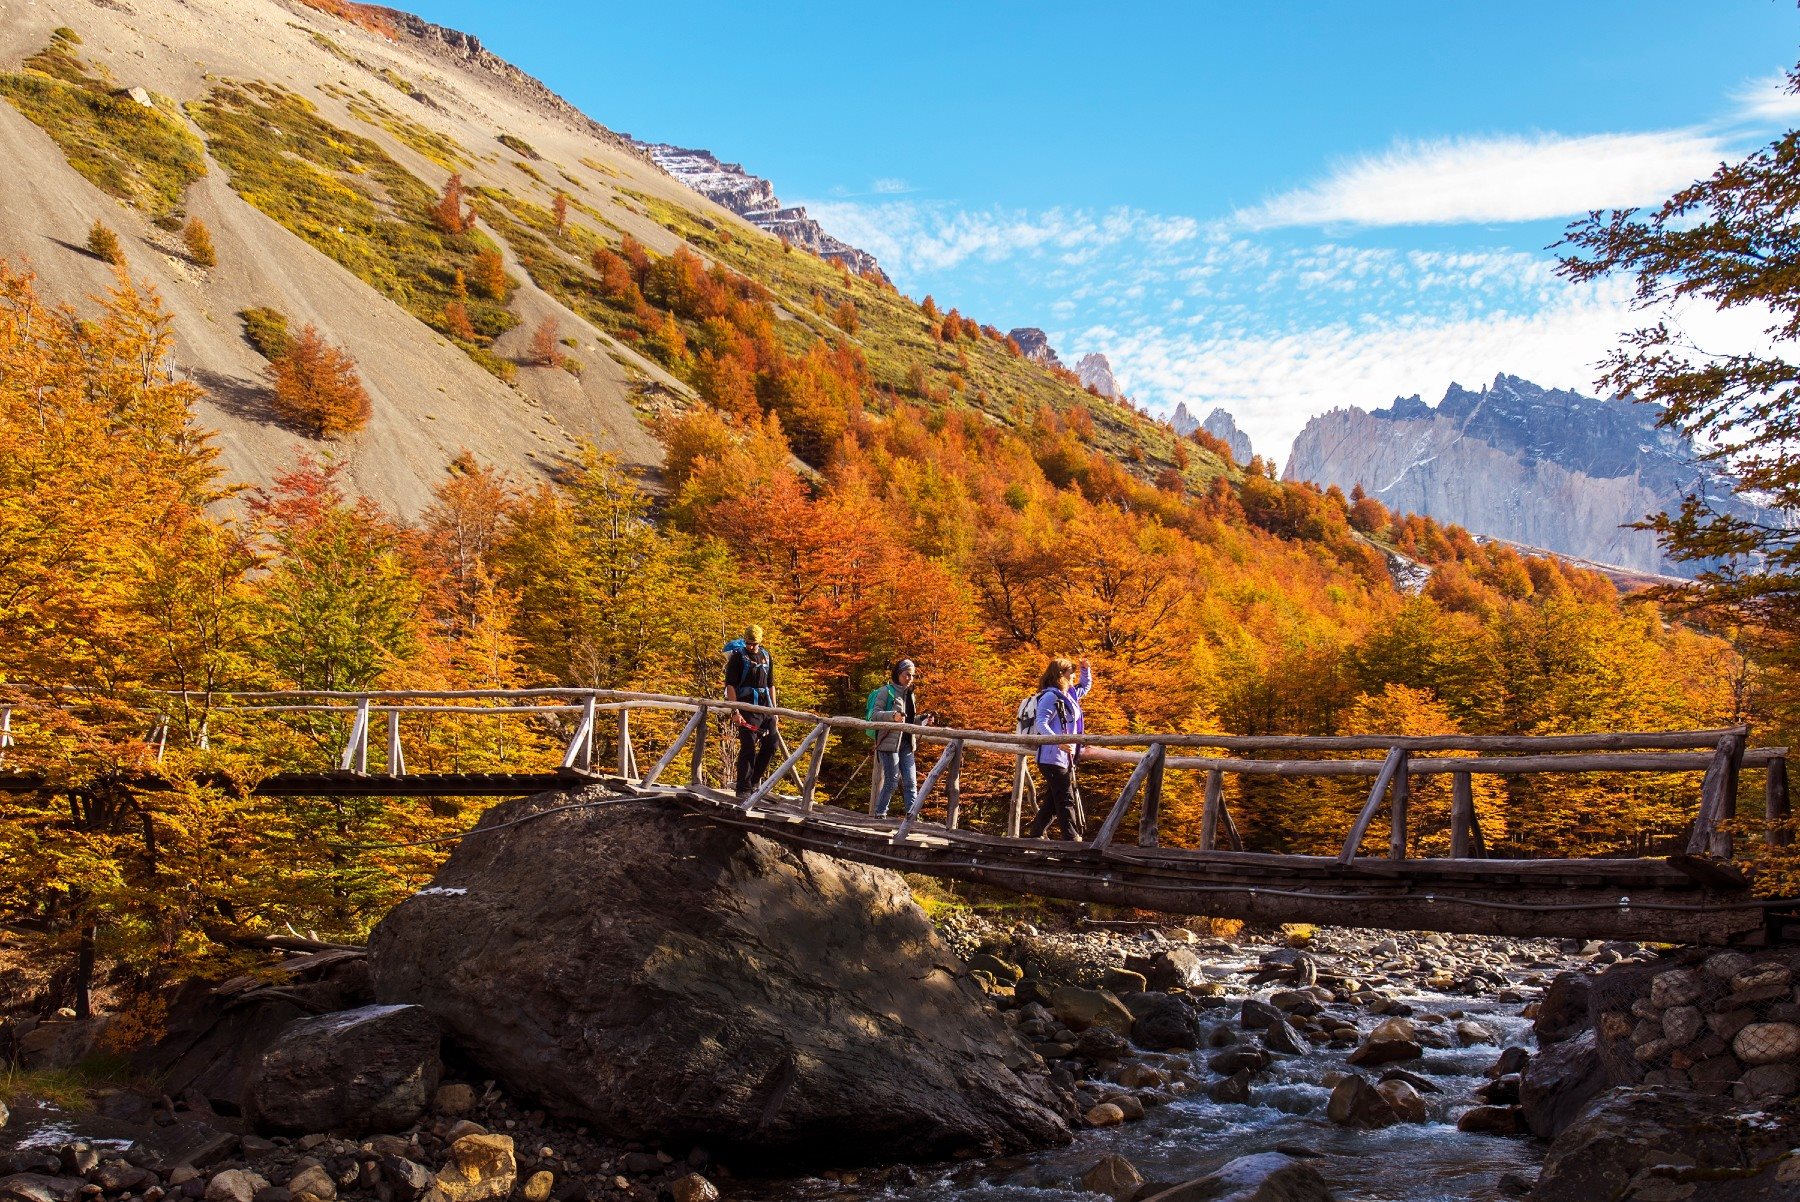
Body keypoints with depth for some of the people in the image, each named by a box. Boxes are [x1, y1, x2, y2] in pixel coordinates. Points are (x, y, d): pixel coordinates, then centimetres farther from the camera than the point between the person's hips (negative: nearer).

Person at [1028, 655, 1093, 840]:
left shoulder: (1070, 695, 14)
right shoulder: (1050, 696, -14)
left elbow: (1086, 686, 34)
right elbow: (1041, 724, -25)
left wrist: (1085, 667, 15)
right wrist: (1058, 741, -39)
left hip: (1065, 758, 10)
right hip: (1052, 758, -10)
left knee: (1053, 800, 15)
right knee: (1066, 800, -10)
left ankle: (1036, 834, 24)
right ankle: (1072, 839, -10)